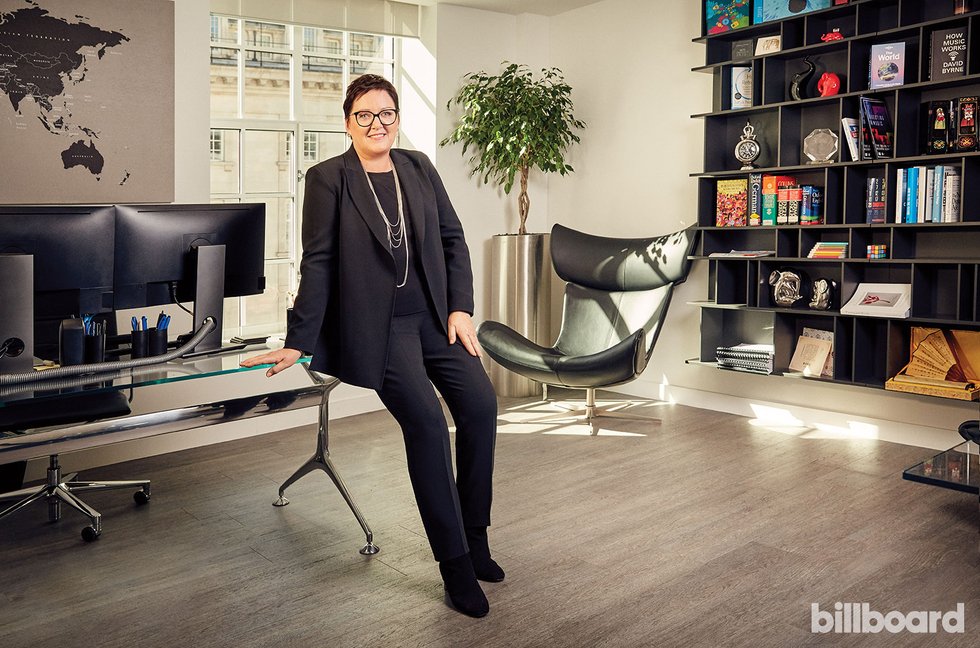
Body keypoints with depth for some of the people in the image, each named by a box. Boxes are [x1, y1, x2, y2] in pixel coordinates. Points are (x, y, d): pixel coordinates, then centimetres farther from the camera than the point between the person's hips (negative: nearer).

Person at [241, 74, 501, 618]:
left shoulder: (418, 167, 11)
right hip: (377, 324, -4)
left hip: (433, 316, 5)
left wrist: (461, 308, 1)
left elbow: (452, 238, 12)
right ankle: (454, 563, -7)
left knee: (480, 405, -14)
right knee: (427, 423, -20)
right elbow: (318, 263, -4)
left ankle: (474, 537, 5)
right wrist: (297, 343, -6)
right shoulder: (328, 178, -1)